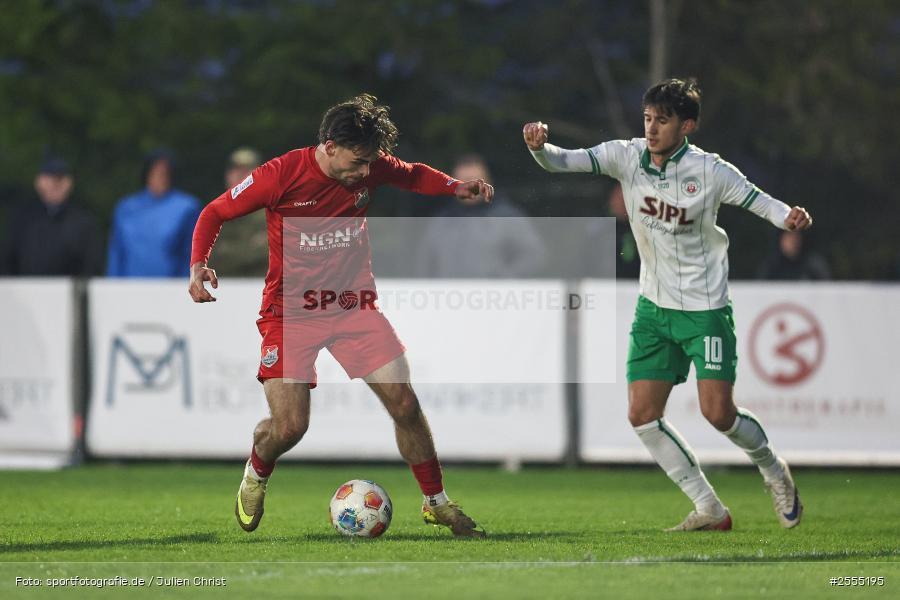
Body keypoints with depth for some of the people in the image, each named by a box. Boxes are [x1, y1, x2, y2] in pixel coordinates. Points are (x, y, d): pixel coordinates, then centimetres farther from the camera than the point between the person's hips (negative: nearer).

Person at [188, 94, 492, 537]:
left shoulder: (372, 167, -6)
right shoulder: (281, 175, -18)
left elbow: (413, 176, 18)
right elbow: (214, 214, -6)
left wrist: (458, 188, -1)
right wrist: (198, 265, -23)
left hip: (353, 306, 4)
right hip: (291, 312, -3)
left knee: (405, 404, -5)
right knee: (289, 427, -14)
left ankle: (437, 503, 13)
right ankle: (255, 477, 22)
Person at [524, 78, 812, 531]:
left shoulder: (709, 171, -12)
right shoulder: (626, 157, -5)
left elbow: (759, 202, -6)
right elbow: (562, 162, -12)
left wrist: (790, 217, -28)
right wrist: (540, 147, -35)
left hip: (705, 309, -4)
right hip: (654, 307, 4)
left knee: (718, 413, -11)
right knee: (642, 415, -4)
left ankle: (773, 468, 22)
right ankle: (709, 509, 8)